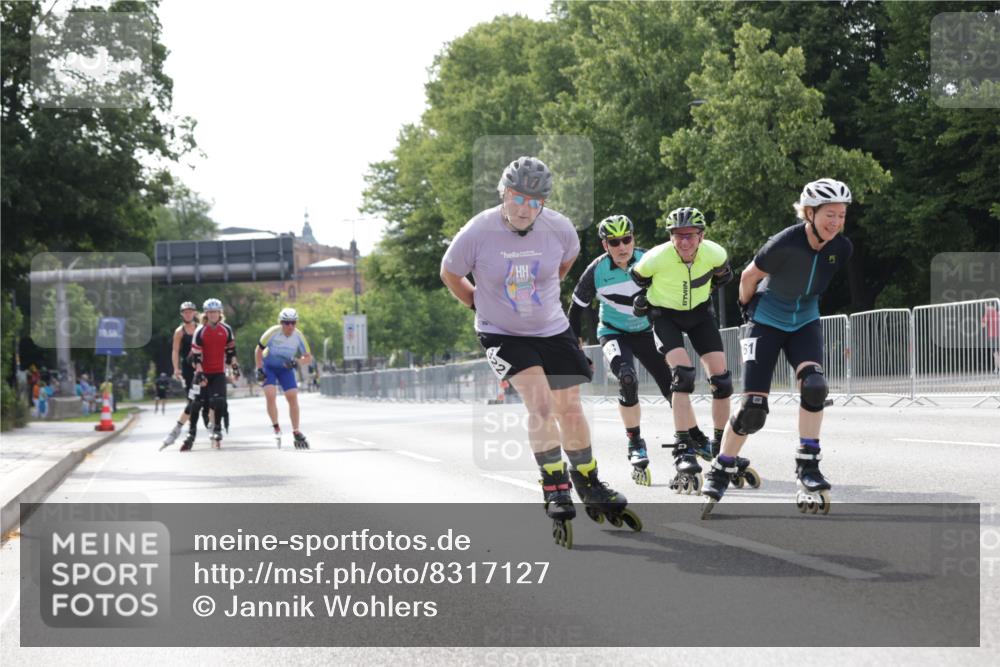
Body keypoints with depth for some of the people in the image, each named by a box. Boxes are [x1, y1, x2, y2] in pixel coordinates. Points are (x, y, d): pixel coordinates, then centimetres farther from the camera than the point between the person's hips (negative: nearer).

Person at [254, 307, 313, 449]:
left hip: (286, 368, 2)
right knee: (270, 395, -21)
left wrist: (297, 361, -31)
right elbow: (259, 350, -12)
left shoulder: (298, 336, -19)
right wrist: (259, 369, -15)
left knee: (293, 397, -7)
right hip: (269, 366, -2)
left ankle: (296, 433, 2)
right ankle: (276, 428, -6)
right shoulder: (273, 333, -26)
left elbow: (308, 357, -11)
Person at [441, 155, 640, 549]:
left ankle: (590, 490, 25)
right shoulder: (477, 233, -21)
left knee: (569, 409, 6)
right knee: (540, 402, -22)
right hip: (501, 335, -3)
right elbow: (449, 274, -1)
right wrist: (481, 304, 4)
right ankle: (556, 492, -14)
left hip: (552, 331, 3)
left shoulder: (559, 228, -13)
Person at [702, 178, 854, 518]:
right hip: (767, 323, -4)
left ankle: (808, 468, -13)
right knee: (753, 408, -8)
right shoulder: (785, 243, -29)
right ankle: (720, 473, 11)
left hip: (805, 324, 4)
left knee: (814, 385, -24)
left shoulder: (842, 248, -14)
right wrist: (748, 308, 6)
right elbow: (749, 276, -10)